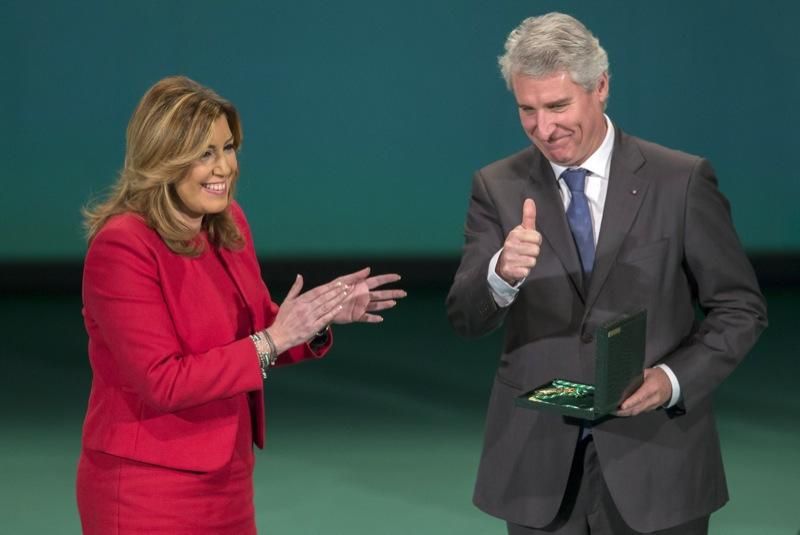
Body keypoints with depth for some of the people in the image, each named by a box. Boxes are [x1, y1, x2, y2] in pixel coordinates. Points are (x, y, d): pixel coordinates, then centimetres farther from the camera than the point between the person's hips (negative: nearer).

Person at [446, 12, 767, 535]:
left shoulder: (682, 181, -4)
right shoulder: (498, 187, 2)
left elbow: (741, 308, 0)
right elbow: (465, 318, -5)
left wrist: (674, 379, -16)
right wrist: (502, 273, -26)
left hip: (654, 458, -2)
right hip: (537, 460, 2)